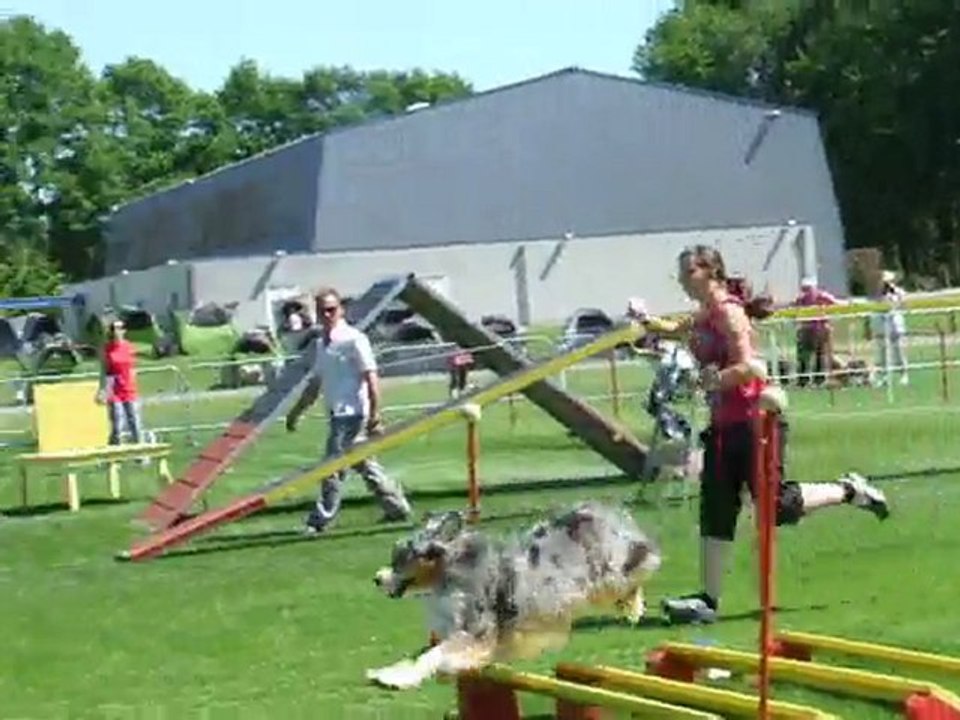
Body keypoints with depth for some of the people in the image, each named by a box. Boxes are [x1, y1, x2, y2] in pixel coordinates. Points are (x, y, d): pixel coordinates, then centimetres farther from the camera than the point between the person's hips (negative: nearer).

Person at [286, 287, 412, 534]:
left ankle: (320, 520, -3)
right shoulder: (322, 343, 13)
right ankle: (397, 507, 24)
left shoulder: (353, 339, -11)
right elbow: (315, 384, 22)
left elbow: (371, 378, -15)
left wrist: (375, 415, -20)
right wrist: (296, 412, 24)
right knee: (363, 465, 14)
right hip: (338, 414, 9)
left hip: (352, 413, -9)